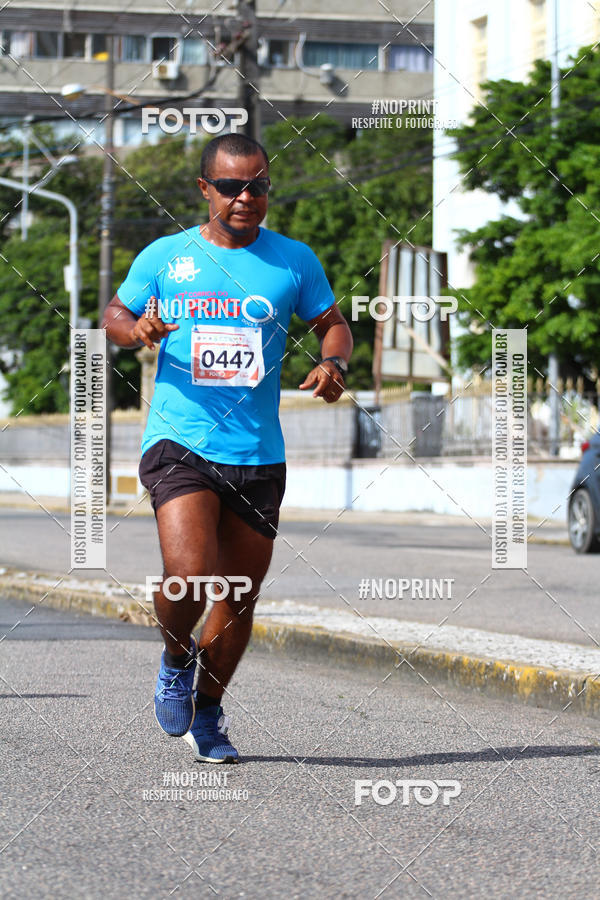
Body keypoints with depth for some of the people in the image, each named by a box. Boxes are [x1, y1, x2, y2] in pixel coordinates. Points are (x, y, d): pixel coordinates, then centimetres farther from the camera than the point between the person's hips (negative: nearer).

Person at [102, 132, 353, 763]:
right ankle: (176, 656, 11)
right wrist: (136, 329, -8)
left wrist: (333, 364, -7)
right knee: (189, 575, -22)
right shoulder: (164, 257, 4)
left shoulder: (293, 261, 6)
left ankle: (207, 710, 32)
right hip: (178, 443, -2)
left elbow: (334, 324, 16)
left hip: (258, 454, 3)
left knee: (240, 593, 9)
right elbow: (113, 316, 15)